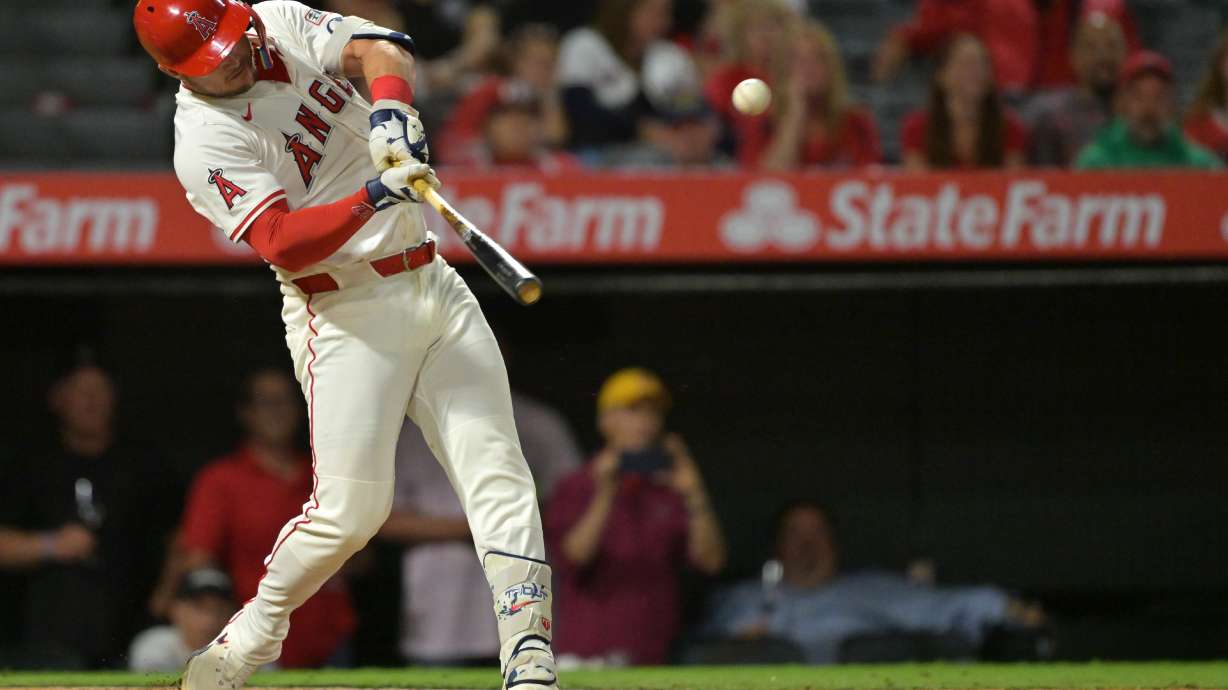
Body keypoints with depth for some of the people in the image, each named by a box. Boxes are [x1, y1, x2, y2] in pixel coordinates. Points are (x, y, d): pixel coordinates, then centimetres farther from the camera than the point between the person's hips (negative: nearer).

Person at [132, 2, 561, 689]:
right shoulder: (204, 139, -12)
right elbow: (281, 242, -23)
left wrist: (392, 112, -28)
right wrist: (373, 198, -36)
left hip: (435, 285, 6)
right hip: (347, 314, -6)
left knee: (497, 469, -6)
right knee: (351, 508, -12)